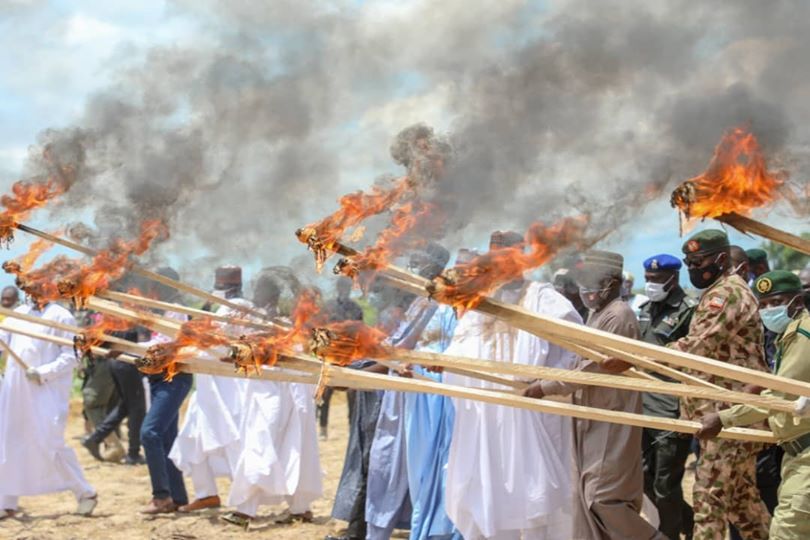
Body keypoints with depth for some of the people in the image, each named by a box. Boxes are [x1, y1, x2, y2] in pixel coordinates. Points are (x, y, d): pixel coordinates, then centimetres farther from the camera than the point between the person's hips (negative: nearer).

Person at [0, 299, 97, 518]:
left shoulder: (61, 316, -4)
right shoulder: (19, 313, 14)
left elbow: (71, 356, -8)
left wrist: (43, 373, -18)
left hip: (47, 392, -6)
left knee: (50, 445, -8)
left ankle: (85, 493, 8)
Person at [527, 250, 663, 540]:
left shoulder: (618, 316, -17)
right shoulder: (597, 314, 14)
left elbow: (592, 367, -20)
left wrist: (544, 388, -15)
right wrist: (542, 381, 7)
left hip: (611, 423, -10)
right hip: (594, 420, 10)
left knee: (604, 497, -10)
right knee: (588, 495, 11)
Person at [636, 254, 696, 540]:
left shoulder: (688, 311, -10)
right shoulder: (646, 309, 14)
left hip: (671, 414, -8)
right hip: (644, 409, 8)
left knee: (665, 486, -2)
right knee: (645, 478, 14)